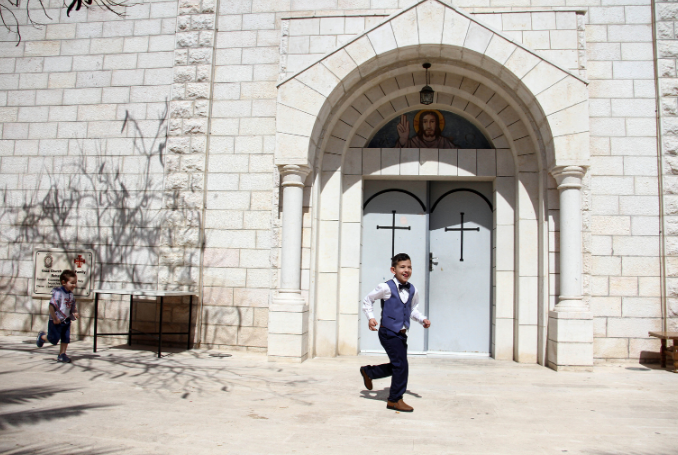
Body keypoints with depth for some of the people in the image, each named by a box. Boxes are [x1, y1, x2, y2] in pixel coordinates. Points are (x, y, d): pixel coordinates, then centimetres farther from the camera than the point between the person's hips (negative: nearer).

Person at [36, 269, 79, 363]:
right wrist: (55, 319, -21)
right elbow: (51, 306, -21)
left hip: (66, 320, 7)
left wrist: (75, 313, -1)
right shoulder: (58, 293, -19)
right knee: (54, 339, 4)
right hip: (56, 321, -7)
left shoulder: (71, 294, 5)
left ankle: (62, 355, 14)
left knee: (66, 339, 4)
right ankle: (42, 337, 33)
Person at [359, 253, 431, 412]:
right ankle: (395, 400, 10)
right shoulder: (386, 288, -11)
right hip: (389, 333, -7)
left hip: (401, 334, 7)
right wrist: (371, 317, -10)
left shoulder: (413, 290, 6)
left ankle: (368, 371, 39)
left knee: (396, 366, 16)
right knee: (401, 365, -8)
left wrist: (422, 319, 3)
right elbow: (367, 300, 0)